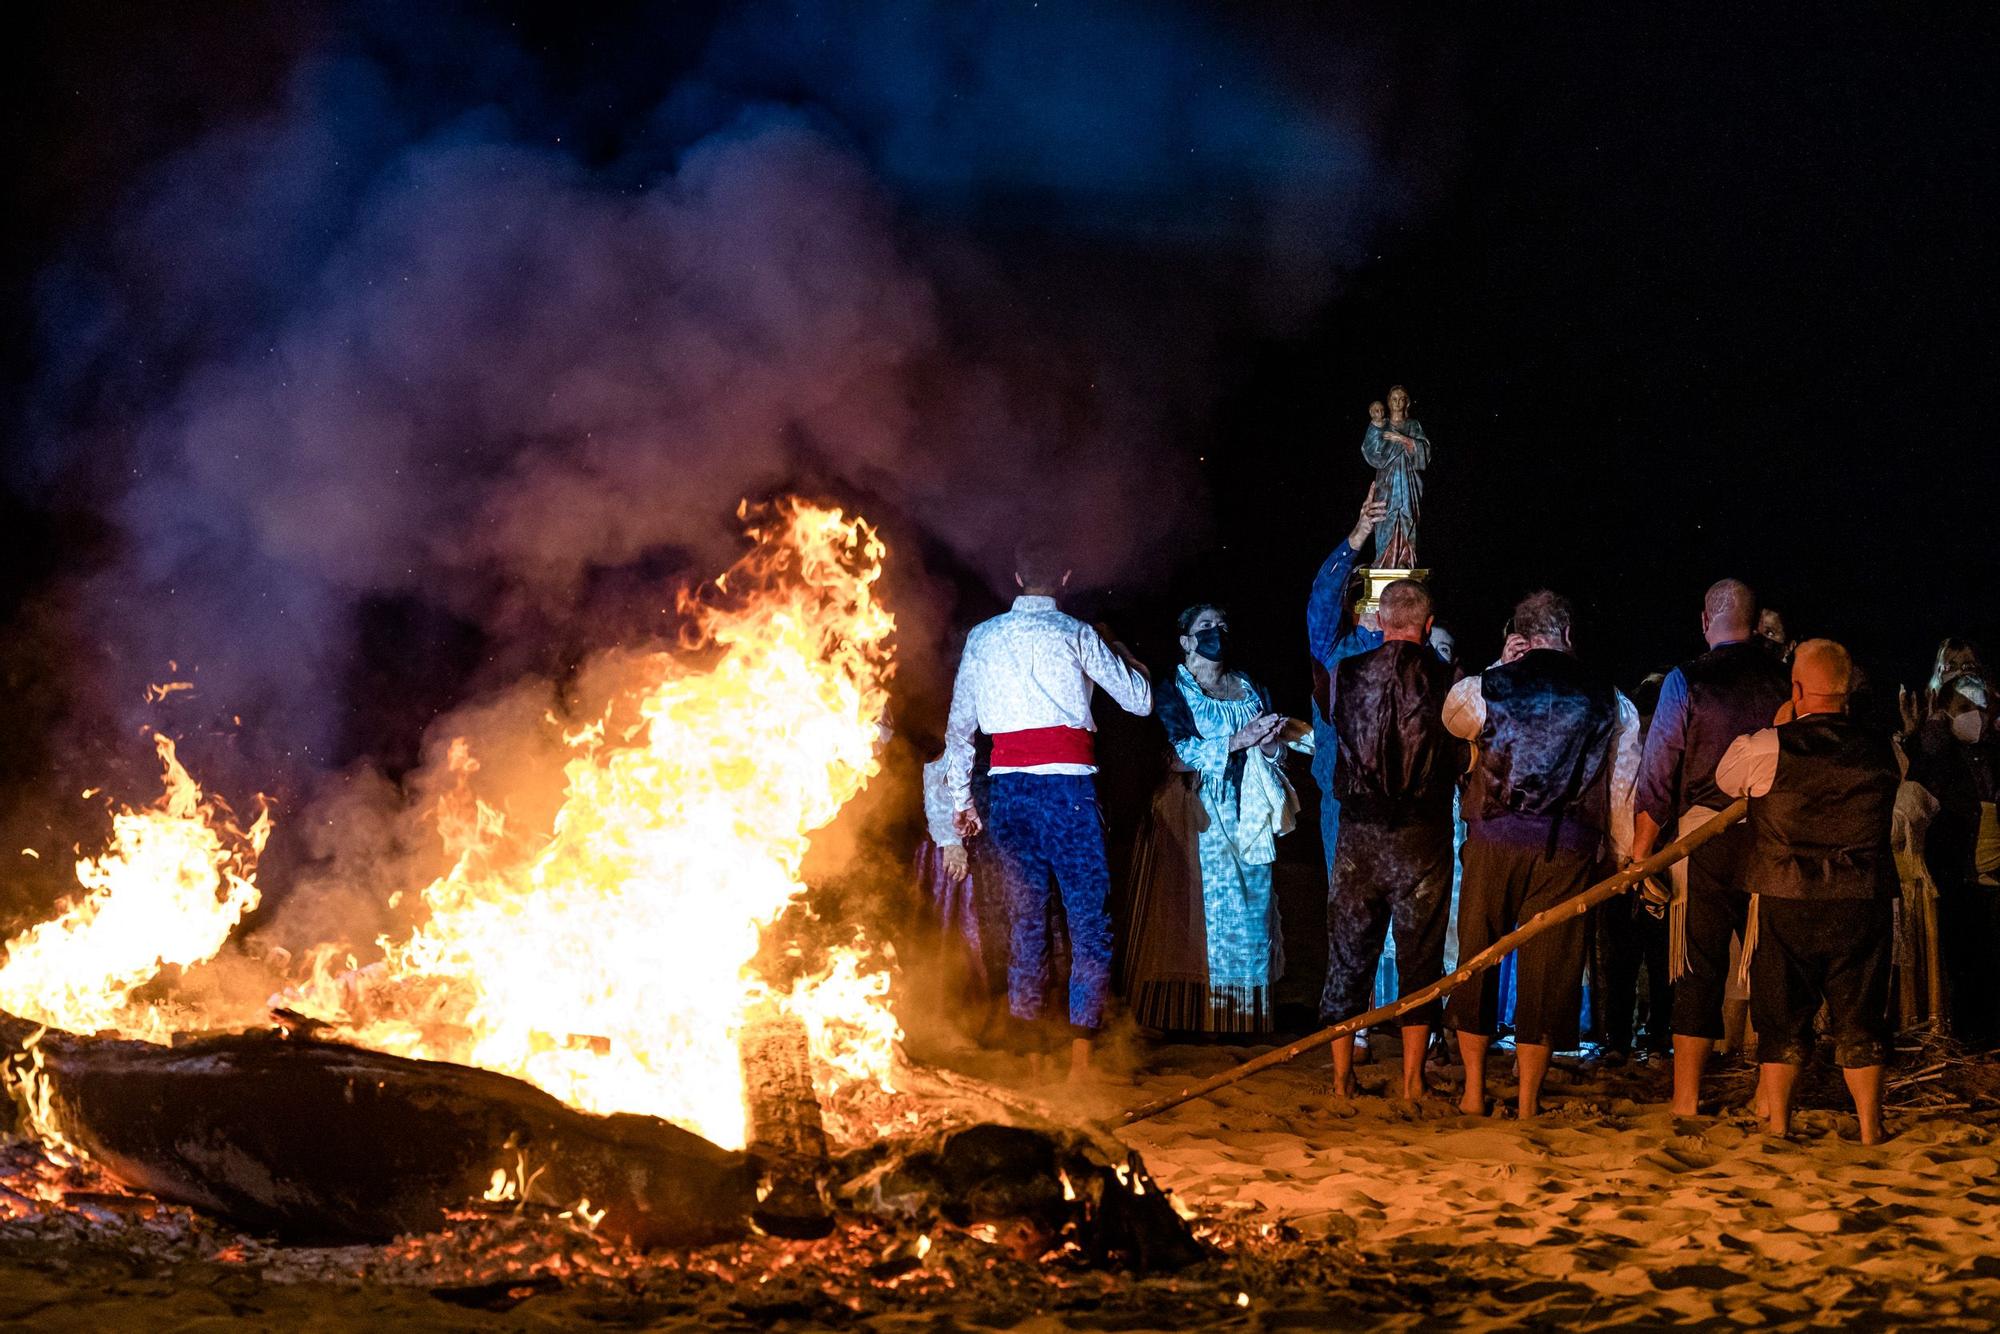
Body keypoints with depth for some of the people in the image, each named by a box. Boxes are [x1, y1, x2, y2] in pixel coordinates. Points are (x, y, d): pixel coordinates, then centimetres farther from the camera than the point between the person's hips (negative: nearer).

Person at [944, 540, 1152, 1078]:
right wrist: (1123, 654, 25)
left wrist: (961, 800, 19)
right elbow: (1141, 700, 7)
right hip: (1066, 785, -4)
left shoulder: (981, 638, 11)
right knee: (1089, 918, -1)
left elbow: (959, 726, 12)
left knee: (1025, 917, 11)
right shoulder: (1075, 635, 0)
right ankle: (1080, 1054, -8)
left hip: (1007, 788, 4)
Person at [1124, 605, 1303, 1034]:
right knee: (1199, 907, -9)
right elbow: (1179, 750, -11)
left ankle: (1245, 1012, 2)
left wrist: (1270, 743, -8)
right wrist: (1235, 742, -17)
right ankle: (1191, 1012, -7)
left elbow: (1276, 752, 15)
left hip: (1247, 817, 5)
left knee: (1252, 904, 0)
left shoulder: (1251, 689, 18)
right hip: (1198, 817, -5)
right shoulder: (1172, 690, 2)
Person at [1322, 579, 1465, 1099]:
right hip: (1424, 836, -1)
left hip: (1360, 835, 1)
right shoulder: (1445, 679, -8)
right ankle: (1412, 1080, 8)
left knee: (1349, 953, 10)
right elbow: (1461, 760, -2)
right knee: (1420, 957, 7)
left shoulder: (1349, 675, -3)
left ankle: (1342, 1077, 13)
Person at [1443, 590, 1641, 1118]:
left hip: (1494, 839, 0)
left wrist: (1502, 667, 26)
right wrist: (1629, 859, 19)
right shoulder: (1610, 702, 4)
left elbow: (1452, 719, 25)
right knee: (1547, 969, 5)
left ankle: (1474, 1090, 17)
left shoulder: (1486, 688, 0)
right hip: (1569, 848, 0)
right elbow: (1623, 793, 9)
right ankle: (1529, 1099, 7)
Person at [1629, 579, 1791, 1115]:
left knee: (1699, 968, 3)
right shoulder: (1787, 680, 2)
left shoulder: (1687, 680, -5)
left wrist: (1641, 850, 1)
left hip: (1705, 833, -2)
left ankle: (1686, 1096, 4)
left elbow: (1657, 776, -5)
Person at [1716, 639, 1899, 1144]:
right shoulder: (1881, 751, -4)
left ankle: (1776, 1122, 16)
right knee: (1859, 1017, 10)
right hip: (1863, 903, 2)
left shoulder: (1769, 748, -12)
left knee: (1783, 1017, 10)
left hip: (1785, 900, -2)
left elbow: (1725, 778, 7)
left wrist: (1779, 727, 11)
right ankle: (1869, 1127, 14)